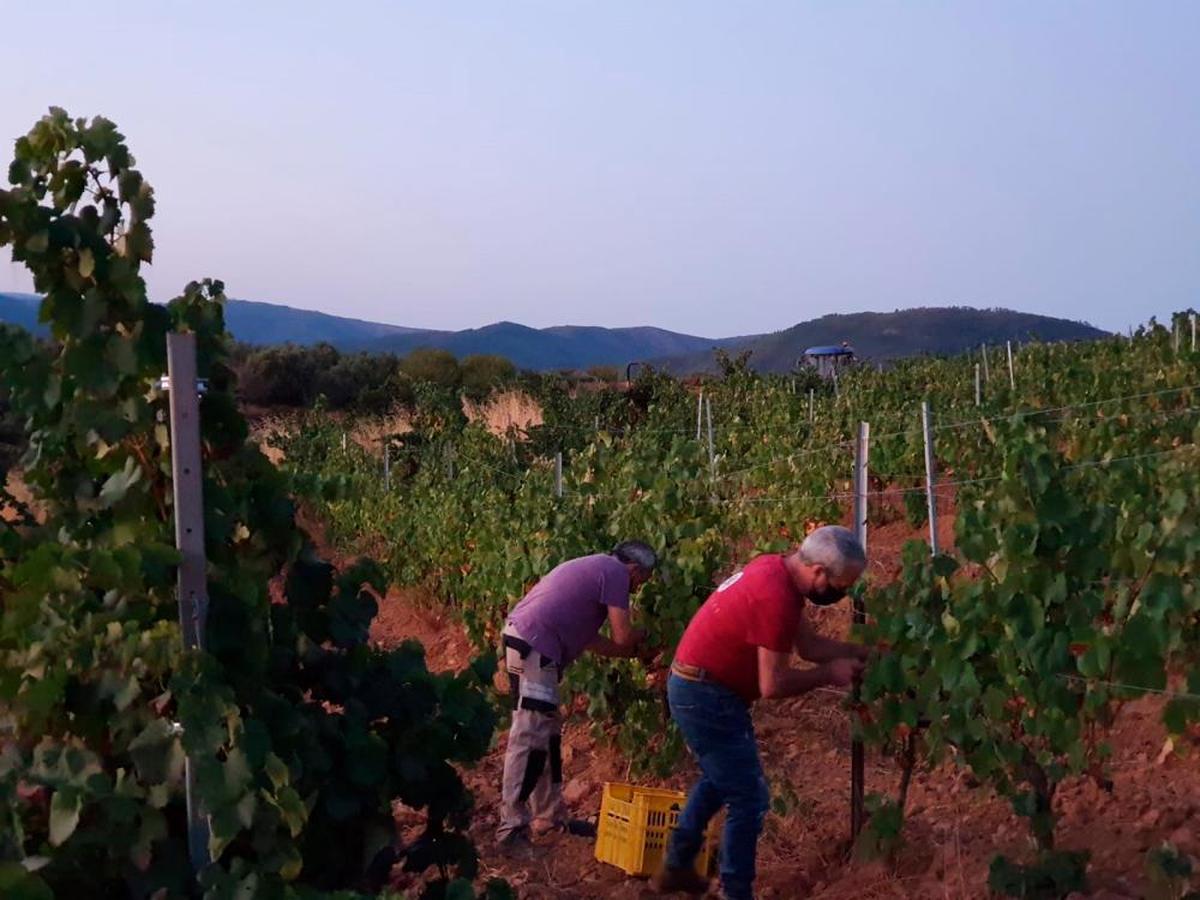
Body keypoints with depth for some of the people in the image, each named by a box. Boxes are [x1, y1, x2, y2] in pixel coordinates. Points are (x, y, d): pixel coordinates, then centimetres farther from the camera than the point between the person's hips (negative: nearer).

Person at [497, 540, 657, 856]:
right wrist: (640, 637, 14)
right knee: (530, 738, -9)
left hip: (523, 641, 11)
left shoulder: (594, 567, 25)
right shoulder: (615, 572, -4)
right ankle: (511, 830, -6)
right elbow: (623, 637, -8)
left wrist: (633, 650, 26)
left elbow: (587, 638, 25)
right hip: (534, 648, -11)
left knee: (548, 733, 17)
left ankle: (554, 815, 25)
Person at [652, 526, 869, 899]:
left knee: (719, 779, 27)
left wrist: (864, 652, 5)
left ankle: (676, 867, 38)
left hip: (697, 687, 11)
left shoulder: (777, 571, 4)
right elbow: (773, 685, -23)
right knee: (749, 798, 0)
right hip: (708, 697, -11)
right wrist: (828, 674, -10)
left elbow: (807, 644, 11)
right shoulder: (777, 596, -26)